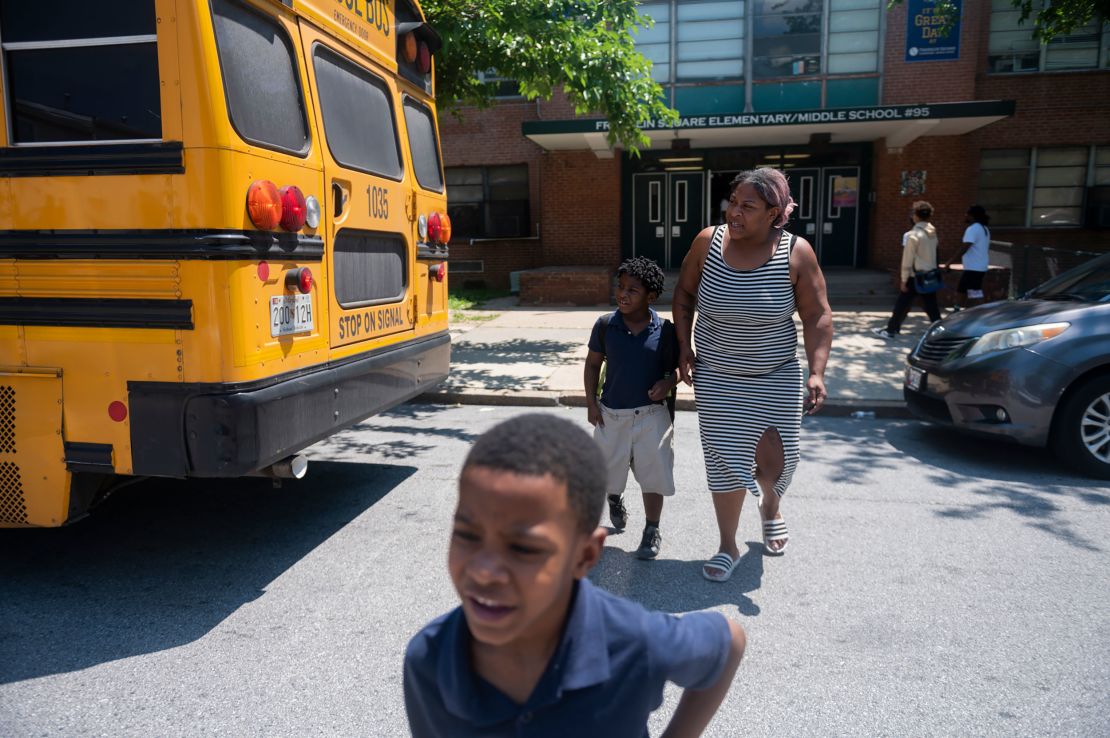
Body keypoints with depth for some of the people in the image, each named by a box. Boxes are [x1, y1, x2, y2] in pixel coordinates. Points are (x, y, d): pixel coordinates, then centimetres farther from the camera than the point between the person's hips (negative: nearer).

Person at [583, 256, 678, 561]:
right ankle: (615, 498, 53)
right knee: (609, 473, 18)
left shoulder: (665, 330, -8)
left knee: (653, 476, 2)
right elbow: (593, 363, 5)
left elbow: (677, 366, 5)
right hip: (611, 415, 2)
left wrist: (668, 382, -17)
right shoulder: (605, 325, -6)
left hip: (651, 416, -2)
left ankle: (652, 531, 21)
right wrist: (591, 403, 1)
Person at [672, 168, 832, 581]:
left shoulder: (796, 253, -12)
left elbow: (817, 316, -8)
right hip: (716, 376, 1)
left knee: (774, 458, 4)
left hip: (776, 376, 0)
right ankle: (728, 547, 22)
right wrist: (684, 347, 0)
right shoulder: (708, 242, -9)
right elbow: (684, 293, 5)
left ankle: (770, 507, 42)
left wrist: (817, 372, -16)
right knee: (724, 460, 4)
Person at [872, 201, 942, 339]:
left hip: (915, 276, -6)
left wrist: (904, 279, -8)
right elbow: (933, 255, 11)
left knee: (902, 304, 3)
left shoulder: (913, 234, -14)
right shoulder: (933, 233, 7)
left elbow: (908, 259, -13)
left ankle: (891, 330, 11)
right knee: (931, 306, 9)